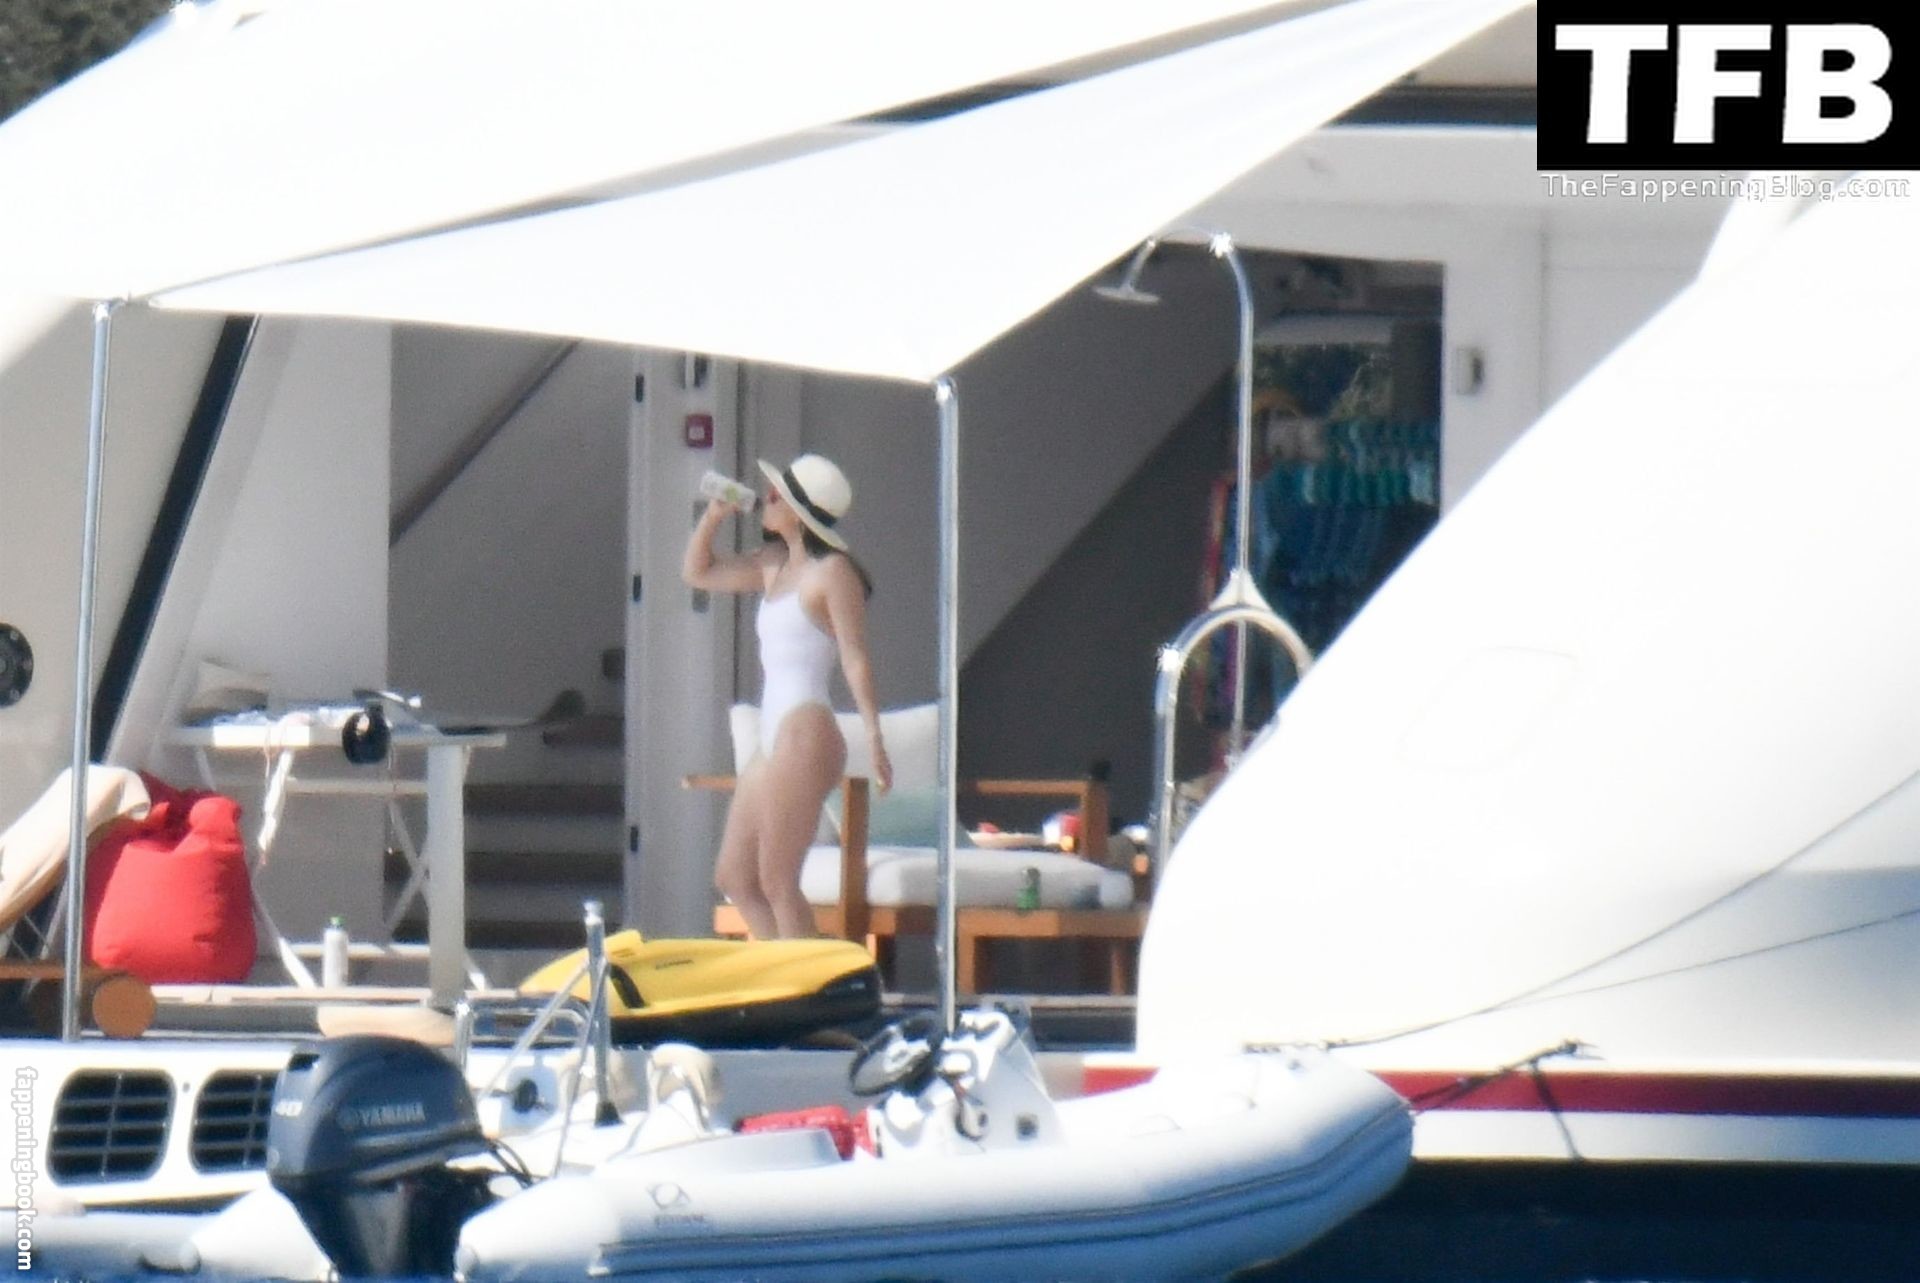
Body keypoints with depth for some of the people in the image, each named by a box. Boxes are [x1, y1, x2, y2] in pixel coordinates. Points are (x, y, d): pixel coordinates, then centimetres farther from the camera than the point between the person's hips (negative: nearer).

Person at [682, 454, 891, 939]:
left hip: (806, 736, -10)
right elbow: (698, 572, 29)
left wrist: (874, 739, -20)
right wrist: (714, 515, 12)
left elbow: (856, 658, -13)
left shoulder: (833, 572, -7)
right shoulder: (772, 566, 16)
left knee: (776, 881, -10)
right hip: (772, 739, 10)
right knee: (734, 877, 10)